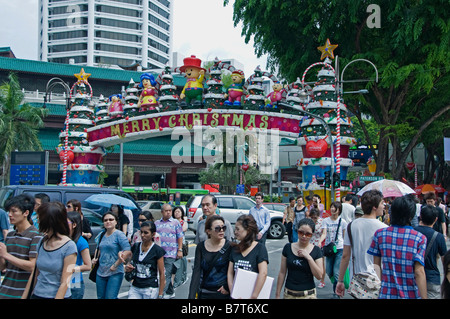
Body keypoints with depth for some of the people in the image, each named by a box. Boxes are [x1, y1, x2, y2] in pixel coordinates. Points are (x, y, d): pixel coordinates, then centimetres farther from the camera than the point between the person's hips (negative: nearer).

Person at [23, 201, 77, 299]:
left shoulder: (69, 246, -17)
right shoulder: (42, 242, 1)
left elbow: (65, 283, -17)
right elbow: (34, 274, 7)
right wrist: (24, 296, 4)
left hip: (57, 295, -5)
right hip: (36, 294, 5)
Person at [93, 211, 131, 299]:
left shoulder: (119, 234, -10)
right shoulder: (101, 235, 11)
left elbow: (128, 252, -18)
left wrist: (115, 265, -16)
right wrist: (95, 259, 9)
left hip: (115, 273, -7)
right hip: (101, 272, 7)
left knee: (110, 297, -10)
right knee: (100, 297, 11)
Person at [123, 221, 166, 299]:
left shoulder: (157, 251, -8)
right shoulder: (135, 247, 5)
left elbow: (161, 274, -7)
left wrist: (160, 295, -9)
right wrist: (127, 268, -4)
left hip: (150, 290, -4)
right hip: (135, 288, 4)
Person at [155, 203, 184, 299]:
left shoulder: (175, 223, 1)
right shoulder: (156, 223, 11)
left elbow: (180, 237, 0)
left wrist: (180, 250, -7)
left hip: (171, 254, -4)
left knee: (167, 274, -10)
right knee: (164, 274, 13)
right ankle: (170, 292, 28)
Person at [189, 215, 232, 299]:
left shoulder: (229, 246, -7)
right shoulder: (201, 247, -1)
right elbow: (196, 272, -7)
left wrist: (227, 287, -10)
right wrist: (191, 296, -14)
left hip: (223, 293, -1)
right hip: (204, 293, 2)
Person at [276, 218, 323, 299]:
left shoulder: (316, 251, -3)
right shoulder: (288, 248, 0)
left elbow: (319, 276, -8)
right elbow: (282, 273, 4)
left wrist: (308, 257, -16)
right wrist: (277, 294, 3)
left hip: (308, 295, -1)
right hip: (289, 294, 1)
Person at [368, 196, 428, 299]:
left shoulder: (379, 234, -4)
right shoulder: (419, 238, -10)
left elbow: (376, 265, 1)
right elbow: (419, 272, -15)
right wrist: (424, 297, -10)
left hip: (386, 294, 1)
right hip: (411, 295, -1)